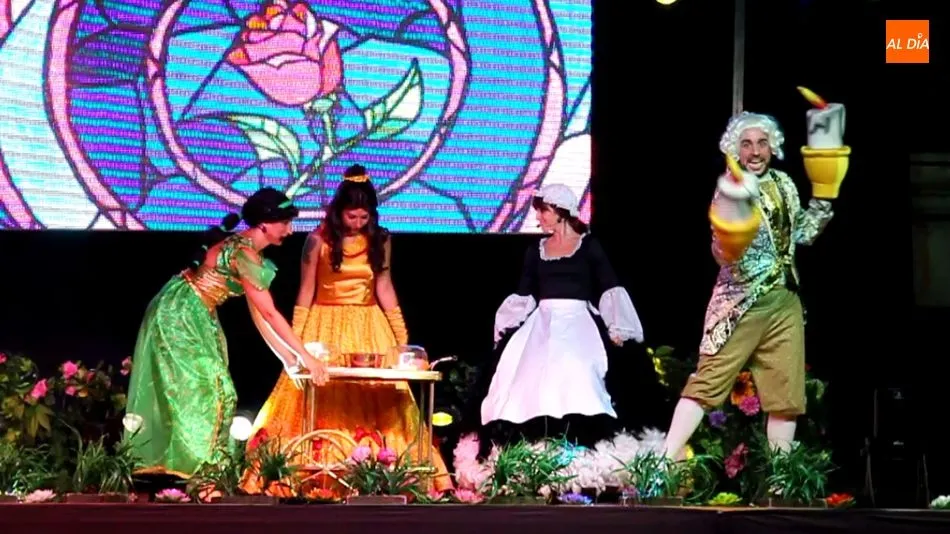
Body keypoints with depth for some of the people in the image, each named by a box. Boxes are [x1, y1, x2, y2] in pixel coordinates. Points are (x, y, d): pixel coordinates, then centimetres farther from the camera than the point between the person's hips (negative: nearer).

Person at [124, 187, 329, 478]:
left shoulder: (242, 246, 7)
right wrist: (306, 357, -18)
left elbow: (257, 311, 10)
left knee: (192, 388, 12)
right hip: (180, 314, -10)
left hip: (193, 315, 10)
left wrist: (285, 354, 7)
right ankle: (193, 464, -2)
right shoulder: (244, 254, -23)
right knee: (205, 388, -7)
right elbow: (270, 314, -22)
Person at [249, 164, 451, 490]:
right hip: (326, 327, -2)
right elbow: (306, 291, 0)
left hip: (369, 329, 2)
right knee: (322, 400, -5)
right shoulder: (319, 240, -5)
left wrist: (402, 336, 7)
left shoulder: (379, 240, 3)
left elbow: (384, 286, 10)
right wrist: (296, 339, -2)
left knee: (375, 402, -3)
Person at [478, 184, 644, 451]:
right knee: (533, 379, -12)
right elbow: (524, 295, 17)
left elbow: (610, 288, -2)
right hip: (542, 324, 4)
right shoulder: (536, 250, 13)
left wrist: (616, 328, -10)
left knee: (574, 381, -22)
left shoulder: (589, 246, 2)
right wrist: (504, 325, 8)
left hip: (577, 322, -4)